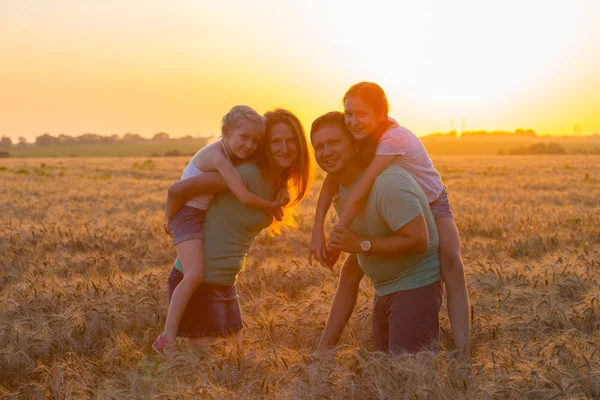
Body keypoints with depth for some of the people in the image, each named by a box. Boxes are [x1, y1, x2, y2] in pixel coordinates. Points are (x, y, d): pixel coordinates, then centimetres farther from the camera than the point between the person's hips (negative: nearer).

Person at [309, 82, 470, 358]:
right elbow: (331, 182, -16)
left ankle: (463, 354, -33)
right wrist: (318, 229, -28)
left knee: (452, 267, -29)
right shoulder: (359, 138, -12)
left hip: (431, 207, -7)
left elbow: (358, 195, -36)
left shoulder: (393, 139, -33)